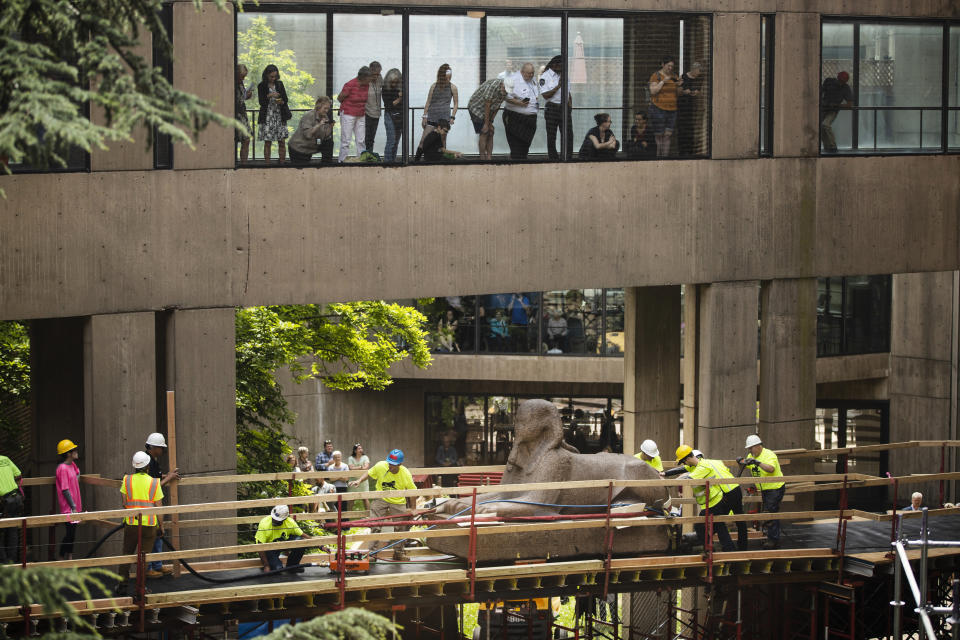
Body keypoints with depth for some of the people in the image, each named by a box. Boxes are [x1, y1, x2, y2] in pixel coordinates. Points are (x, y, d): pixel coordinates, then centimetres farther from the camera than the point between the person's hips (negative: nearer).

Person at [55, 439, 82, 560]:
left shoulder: (72, 465, 8)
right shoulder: (63, 468, -18)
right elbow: (65, 490, -20)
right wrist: (73, 507, -19)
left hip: (75, 506, 9)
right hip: (68, 508, -9)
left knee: (72, 532, 14)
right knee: (70, 533, -7)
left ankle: (69, 558, 22)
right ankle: (62, 559, 1)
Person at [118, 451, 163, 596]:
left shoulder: (127, 480, 0)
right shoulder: (154, 483, -3)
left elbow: (124, 503, 0)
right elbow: (158, 507, -1)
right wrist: (160, 525, 9)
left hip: (131, 523, 1)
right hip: (149, 524, -1)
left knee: (127, 554, 11)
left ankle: (122, 585, 12)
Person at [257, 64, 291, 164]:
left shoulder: (279, 84, 10)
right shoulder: (262, 86, 1)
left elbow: (285, 99, 11)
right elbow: (261, 102, -6)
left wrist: (282, 102, -11)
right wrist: (269, 96, -21)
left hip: (280, 116, 3)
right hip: (267, 117, -3)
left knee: (282, 142, -2)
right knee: (267, 143, -4)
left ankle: (282, 163, 3)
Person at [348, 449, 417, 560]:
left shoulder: (405, 474, -18)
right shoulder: (380, 466, -17)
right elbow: (369, 473, 3)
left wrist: (412, 509, -4)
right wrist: (359, 481, -12)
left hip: (398, 502, 0)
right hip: (381, 499, 0)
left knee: (400, 527, 5)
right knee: (375, 525, -8)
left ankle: (399, 552, 22)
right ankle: (373, 552, 0)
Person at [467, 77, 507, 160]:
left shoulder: (505, 90, -8)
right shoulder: (493, 85, -31)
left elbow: (497, 106, 1)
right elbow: (487, 105, -25)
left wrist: (491, 122, -2)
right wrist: (486, 124, -18)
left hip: (487, 112, 7)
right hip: (476, 108, -7)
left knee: (490, 133, 2)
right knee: (484, 134, -11)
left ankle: (489, 157, 3)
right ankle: (483, 158, -8)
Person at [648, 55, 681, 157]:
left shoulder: (674, 76, 12)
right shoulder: (656, 76, -2)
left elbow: (678, 93, 17)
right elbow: (653, 91, -12)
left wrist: (679, 85, -3)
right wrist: (663, 81, -17)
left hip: (672, 110, 4)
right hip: (658, 109, -4)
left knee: (668, 135, -1)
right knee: (659, 135, -4)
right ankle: (658, 157, 1)